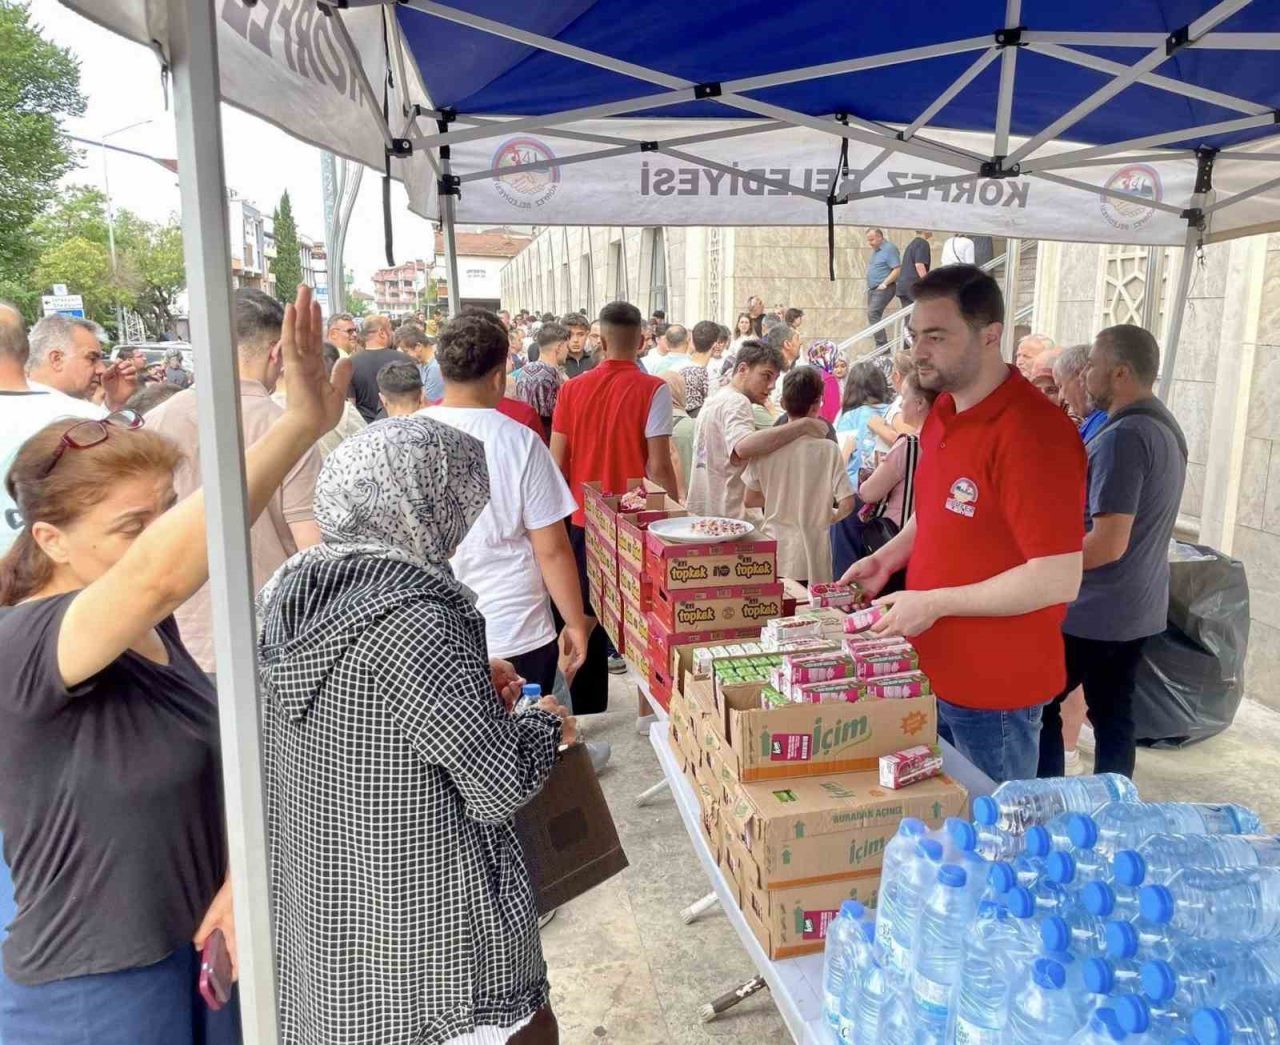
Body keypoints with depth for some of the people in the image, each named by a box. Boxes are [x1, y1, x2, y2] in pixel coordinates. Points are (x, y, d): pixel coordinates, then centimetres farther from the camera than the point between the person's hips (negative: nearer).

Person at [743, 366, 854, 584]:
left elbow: (750, 500, 2)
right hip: (811, 559, -2)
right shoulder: (828, 449, -10)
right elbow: (847, 503, -10)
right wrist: (829, 517, 9)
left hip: (772, 553, 2)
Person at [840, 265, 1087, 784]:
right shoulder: (943, 412, 5)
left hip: (994, 690, -8)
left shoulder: (1033, 432, -23)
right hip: (931, 671, 8)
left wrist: (934, 603, -22)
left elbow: (1058, 580, -25)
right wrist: (888, 558, 5)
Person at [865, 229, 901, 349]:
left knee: (873, 314, -19)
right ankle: (881, 346, 13)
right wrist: (869, 286, 15)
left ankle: (882, 345, -18)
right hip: (873, 289, 10)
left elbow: (897, 269, -19)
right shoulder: (875, 250, 16)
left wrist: (884, 284, -19)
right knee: (873, 315, 8)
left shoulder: (889, 249, -12)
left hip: (883, 289, -10)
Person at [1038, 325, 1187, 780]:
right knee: (1113, 714, 15)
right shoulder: (1165, 427, 10)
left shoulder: (1123, 436, -22)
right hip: (1137, 609, 9)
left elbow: (1108, 544, -26)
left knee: (1036, 705, 3)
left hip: (1092, 611, -9)